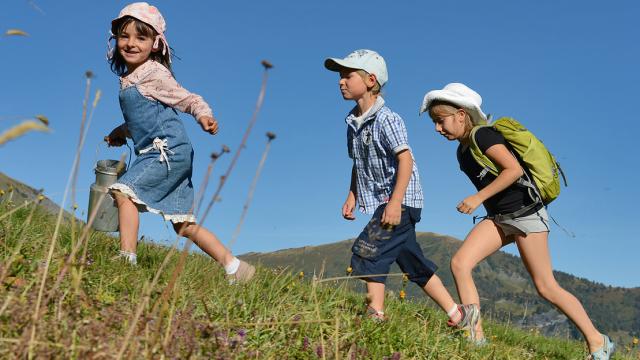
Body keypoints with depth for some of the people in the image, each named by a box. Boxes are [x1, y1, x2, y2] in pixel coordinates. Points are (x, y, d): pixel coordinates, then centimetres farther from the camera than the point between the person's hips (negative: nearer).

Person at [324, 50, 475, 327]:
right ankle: (457, 315, 20)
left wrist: (395, 202, -27)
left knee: (367, 250, -16)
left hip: (401, 201, -9)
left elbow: (405, 159, -21)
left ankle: (376, 314, -10)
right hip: (380, 201, 9)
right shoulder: (353, 123, 10)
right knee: (413, 264, 12)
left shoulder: (386, 119, -14)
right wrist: (352, 196, 9)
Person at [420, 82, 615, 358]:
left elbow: (514, 169, -25)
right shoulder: (463, 151, 11)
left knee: (546, 288, -2)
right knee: (459, 263, -12)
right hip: (498, 218, 8)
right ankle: (476, 335, -9)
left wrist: (479, 198, -24)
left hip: (525, 213, -8)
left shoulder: (482, 135, -15)